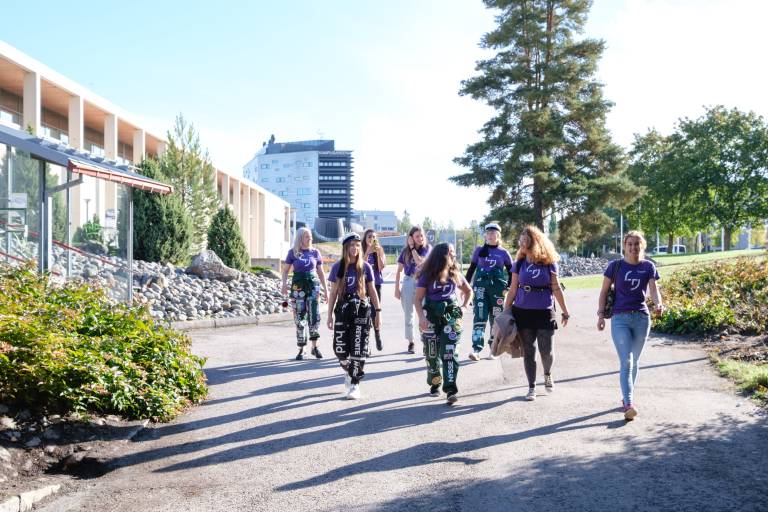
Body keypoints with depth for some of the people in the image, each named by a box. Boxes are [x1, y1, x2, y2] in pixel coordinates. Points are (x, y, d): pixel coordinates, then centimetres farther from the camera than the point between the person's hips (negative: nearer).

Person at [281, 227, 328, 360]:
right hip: (298, 286, -1)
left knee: (314, 316, -8)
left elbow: (321, 272, 13)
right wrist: (284, 284, -12)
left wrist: (325, 289, 10)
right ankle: (301, 349, 12)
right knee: (300, 318, 2)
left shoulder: (315, 252, 7)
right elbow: (285, 270, 5)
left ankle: (315, 347, 5)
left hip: (313, 285, 1)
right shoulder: (293, 252, 2)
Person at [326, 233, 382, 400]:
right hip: (343, 310, 1)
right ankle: (348, 371, 30)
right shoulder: (338, 267, 2)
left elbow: (372, 290, 7)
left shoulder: (365, 267, 1)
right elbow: (333, 292, 6)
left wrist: (377, 312, 5)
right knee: (340, 348, -2)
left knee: (358, 349, -4)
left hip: (362, 310, -1)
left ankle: (354, 384, 8)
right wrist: (330, 314, 4)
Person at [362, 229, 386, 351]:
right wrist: (367, 253, -20)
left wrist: (378, 253, -15)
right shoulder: (362, 251, 0)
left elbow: (382, 267, -5)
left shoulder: (379, 250, 5)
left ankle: (377, 337, 10)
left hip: (376, 283, 1)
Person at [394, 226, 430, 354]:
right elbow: (399, 271, 5)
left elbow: (420, 261, -18)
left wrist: (413, 247, -11)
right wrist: (397, 288, 1)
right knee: (409, 316, 8)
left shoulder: (427, 248, -1)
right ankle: (411, 343, 19)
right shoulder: (405, 251, 3)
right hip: (408, 283, 2)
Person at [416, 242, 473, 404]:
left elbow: (468, 291, 21)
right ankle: (435, 384, 26)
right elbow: (418, 299, -4)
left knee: (449, 352, -10)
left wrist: (463, 307, 7)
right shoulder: (428, 275, -3)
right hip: (431, 316, -1)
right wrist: (421, 317, -16)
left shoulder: (455, 274, 7)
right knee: (432, 353, 6)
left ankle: (451, 390, -12)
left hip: (451, 315, 1)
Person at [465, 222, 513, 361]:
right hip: (480, 286, 0)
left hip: (498, 288, 0)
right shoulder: (479, 250, 6)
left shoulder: (503, 253, 5)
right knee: (480, 317, -11)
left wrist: (508, 288, -2)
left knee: (496, 318, 6)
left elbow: (511, 273, 9)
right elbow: (471, 269, 10)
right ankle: (476, 349, -16)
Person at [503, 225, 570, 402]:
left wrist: (565, 312, 7)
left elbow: (556, 289, 4)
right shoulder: (519, 263, 2)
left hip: (544, 312, -1)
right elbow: (513, 290, 5)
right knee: (528, 351, 5)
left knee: (546, 350, 1)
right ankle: (532, 387, 18)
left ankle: (547, 374, 34)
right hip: (523, 312, 1)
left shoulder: (549, 263, -1)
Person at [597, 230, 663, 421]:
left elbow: (654, 289, -5)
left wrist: (658, 304, -26)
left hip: (642, 318, 3)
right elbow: (604, 291, 3)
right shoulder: (615, 266, -1)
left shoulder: (648, 267, 4)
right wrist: (601, 314, -4)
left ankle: (627, 397, 31)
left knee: (634, 361, 14)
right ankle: (629, 404, -17)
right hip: (620, 318, -2)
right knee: (626, 362, -11)